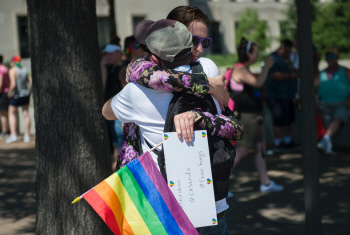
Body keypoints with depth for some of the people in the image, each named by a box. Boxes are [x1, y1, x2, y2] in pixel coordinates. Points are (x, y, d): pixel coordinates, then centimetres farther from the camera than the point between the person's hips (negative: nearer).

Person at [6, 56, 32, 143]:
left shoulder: (12, 71, -13)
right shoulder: (24, 70, 7)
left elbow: (13, 84, -23)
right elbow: (31, 82, 5)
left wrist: (9, 93, -9)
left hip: (16, 95, -6)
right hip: (26, 95, 6)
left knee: (12, 114, 7)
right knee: (25, 114, 9)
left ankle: (13, 135, -4)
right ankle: (27, 136, 11)